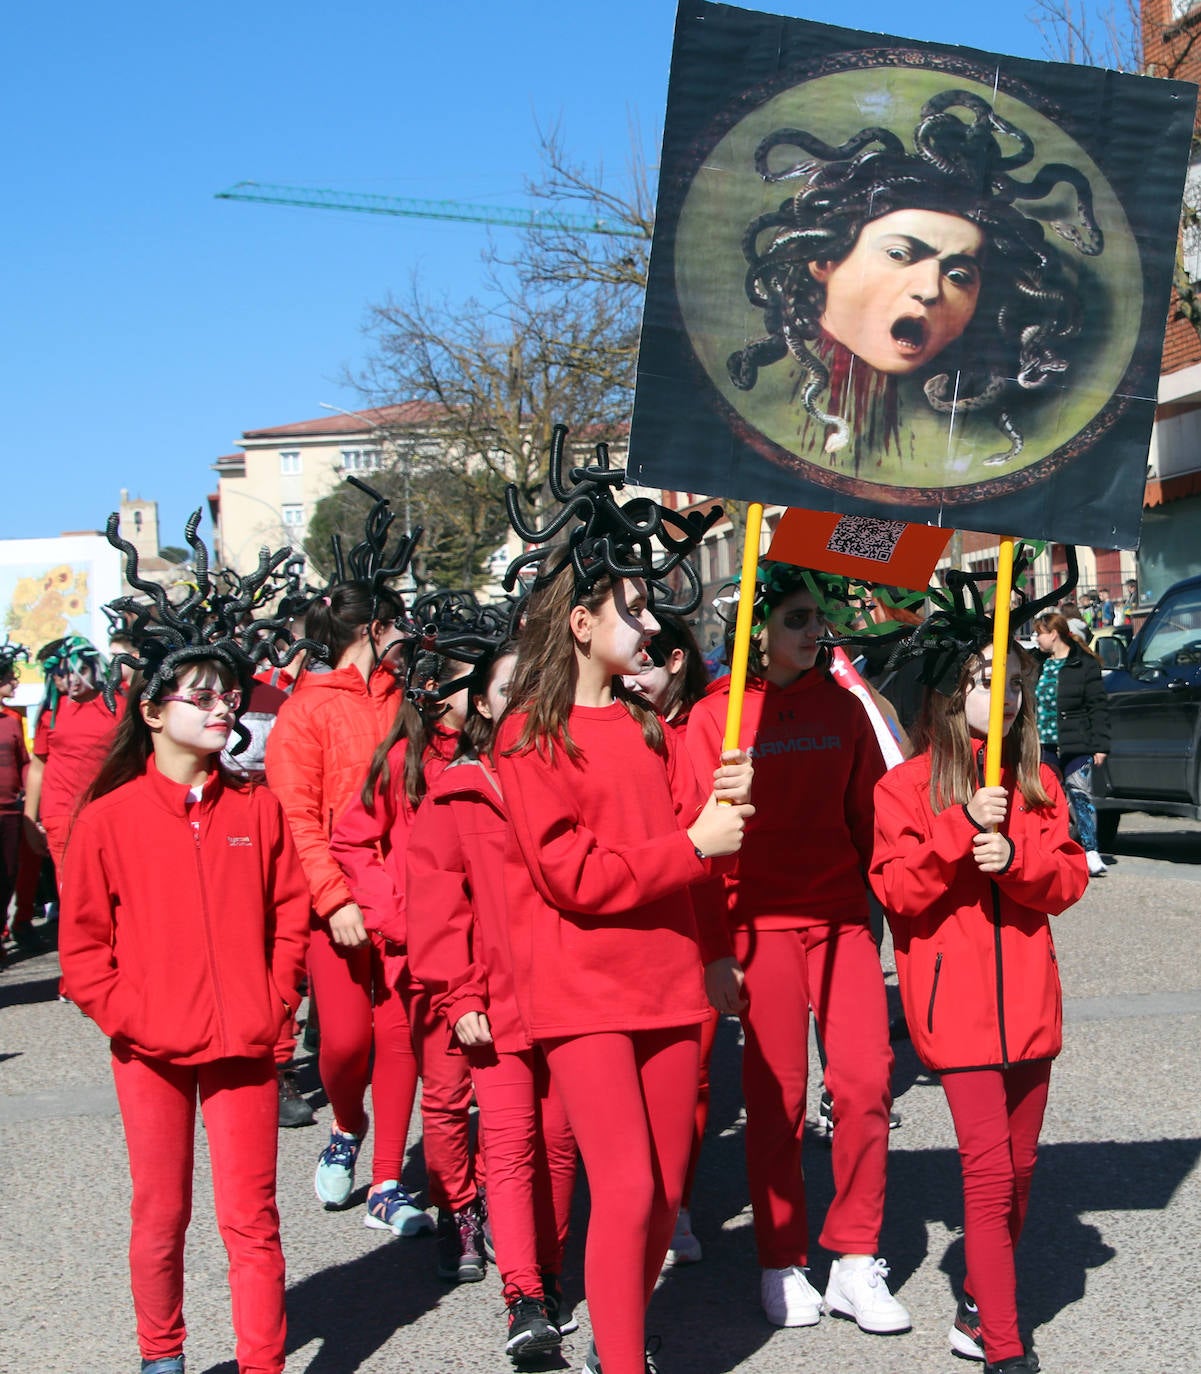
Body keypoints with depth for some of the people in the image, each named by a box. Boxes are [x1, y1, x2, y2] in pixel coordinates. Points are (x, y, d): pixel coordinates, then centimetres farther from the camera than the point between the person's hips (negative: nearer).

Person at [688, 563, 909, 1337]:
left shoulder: (843, 708, 7)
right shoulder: (717, 715, -3)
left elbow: (867, 816, 11)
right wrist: (713, 946, -8)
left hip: (841, 917, 3)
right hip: (761, 923, -3)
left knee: (867, 1078, -3)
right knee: (777, 1094, 2)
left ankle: (856, 1262, 10)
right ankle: (782, 1266, 17)